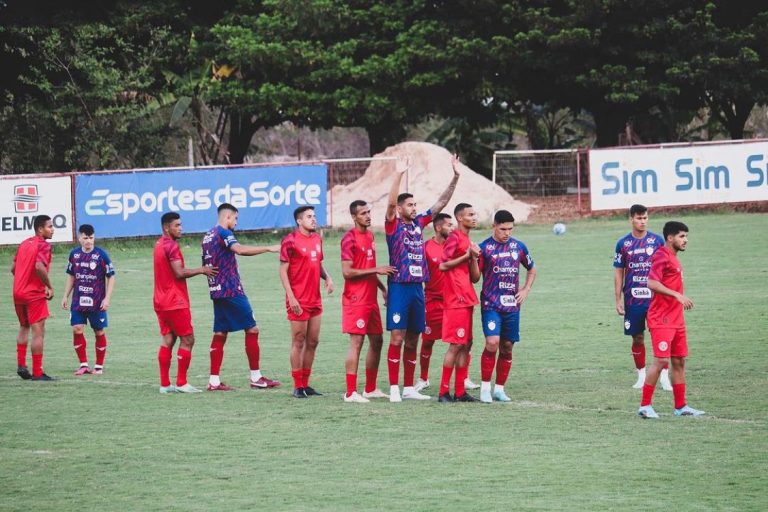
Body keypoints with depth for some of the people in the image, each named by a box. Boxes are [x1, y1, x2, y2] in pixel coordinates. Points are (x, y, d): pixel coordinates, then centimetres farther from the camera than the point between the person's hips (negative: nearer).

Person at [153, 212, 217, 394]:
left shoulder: (159, 245, 15)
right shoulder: (172, 246, -14)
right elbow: (179, 273, -20)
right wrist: (201, 270, -10)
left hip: (161, 302, 9)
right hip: (175, 302, -9)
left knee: (167, 340, 8)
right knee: (187, 339, -3)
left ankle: (165, 384, 6)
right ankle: (181, 383, -5)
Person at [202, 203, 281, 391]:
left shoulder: (207, 236, 16)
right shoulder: (223, 233, -11)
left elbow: (205, 265, 22)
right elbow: (239, 249, -30)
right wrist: (268, 248, -30)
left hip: (216, 290, 9)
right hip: (231, 290, -9)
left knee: (220, 334, 8)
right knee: (252, 329, -2)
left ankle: (214, 381, 4)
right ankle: (256, 377, -1)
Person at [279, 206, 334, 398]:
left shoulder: (317, 238, 11)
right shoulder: (290, 241, -10)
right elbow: (283, 270, -11)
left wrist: (326, 277, 2)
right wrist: (291, 296, -17)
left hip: (315, 300, 7)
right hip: (298, 301, -7)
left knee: (313, 342, 10)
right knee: (299, 342, -2)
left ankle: (305, 384, 19)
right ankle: (298, 386, 4)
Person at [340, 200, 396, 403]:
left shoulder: (370, 235, 14)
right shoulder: (350, 239, -13)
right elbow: (347, 272, -19)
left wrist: (383, 288, 19)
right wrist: (376, 270, -18)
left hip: (371, 299, 9)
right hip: (356, 300, -9)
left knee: (376, 341, 12)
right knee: (356, 342, -9)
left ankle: (371, 389, 21)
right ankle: (350, 392, -8)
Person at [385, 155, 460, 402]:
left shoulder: (419, 223, 12)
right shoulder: (393, 225, -3)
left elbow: (441, 203, 13)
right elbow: (390, 202, -21)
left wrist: (455, 177, 5)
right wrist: (399, 175, -30)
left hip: (417, 288, 6)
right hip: (399, 287, -6)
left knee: (412, 341, 9)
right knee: (397, 338, -7)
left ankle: (409, 388, 15)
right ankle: (394, 389, -6)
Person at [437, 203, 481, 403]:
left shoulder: (468, 242, 19)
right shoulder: (455, 239, -9)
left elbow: (475, 277, 15)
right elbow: (443, 265, -18)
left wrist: (473, 258, -2)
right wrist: (467, 256, -13)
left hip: (467, 300, 9)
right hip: (456, 301, -9)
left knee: (465, 345, 8)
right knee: (456, 345, -9)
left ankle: (460, 392, 11)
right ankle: (444, 392, -6)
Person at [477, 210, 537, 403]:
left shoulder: (519, 247, 8)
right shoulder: (484, 247, -3)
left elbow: (531, 270, 23)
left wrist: (525, 290, 11)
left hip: (512, 305, 4)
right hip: (491, 304, -4)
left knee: (507, 347, 6)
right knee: (492, 342, -19)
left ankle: (499, 389, 18)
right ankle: (485, 388, -9)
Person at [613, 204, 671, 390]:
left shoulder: (657, 241, 1)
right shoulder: (623, 243, 3)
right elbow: (618, 273, 6)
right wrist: (618, 301, 3)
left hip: (655, 298, -1)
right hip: (633, 300, 1)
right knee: (637, 338, 7)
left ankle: (664, 376, -5)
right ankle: (641, 375, 17)